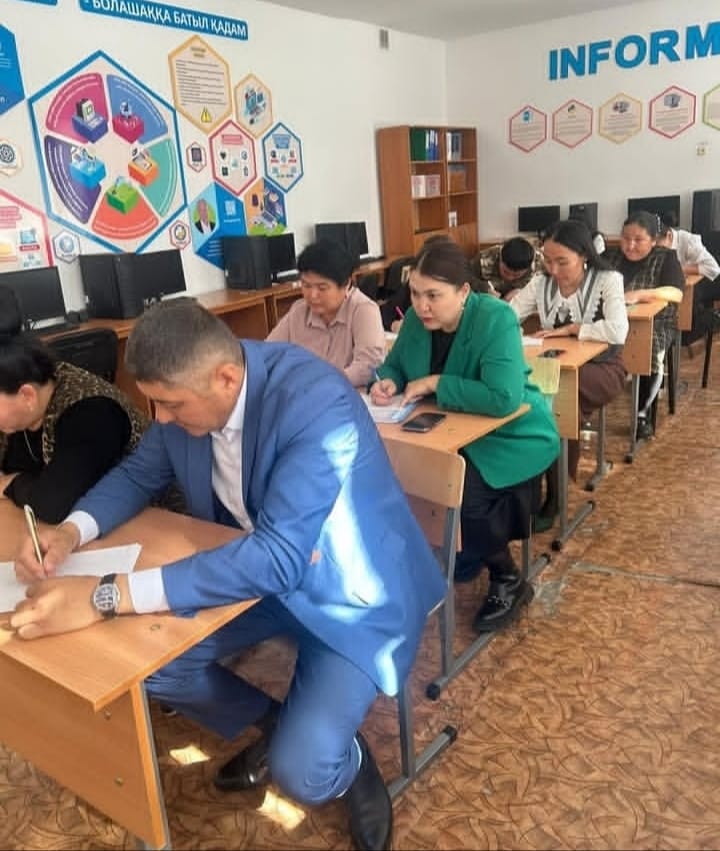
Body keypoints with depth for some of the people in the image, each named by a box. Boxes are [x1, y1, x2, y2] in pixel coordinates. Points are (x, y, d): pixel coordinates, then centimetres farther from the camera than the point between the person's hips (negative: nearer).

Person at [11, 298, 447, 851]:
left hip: (350, 590, -6)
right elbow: (139, 474, 7)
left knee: (301, 771, -21)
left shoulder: (318, 403, -33)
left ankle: (351, 763, 18)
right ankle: (274, 723, 19)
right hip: (253, 569, 7)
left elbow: (278, 558, -39)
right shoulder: (188, 390, -11)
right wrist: (73, 530, -14)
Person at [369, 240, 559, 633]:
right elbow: (394, 365, 9)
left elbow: (503, 398, -36)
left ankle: (508, 581, 1)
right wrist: (387, 383, -15)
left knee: (462, 495, -28)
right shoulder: (416, 319, -6)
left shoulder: (496, 319, -26)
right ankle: (456, 555, 14)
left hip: (513, 437, -6)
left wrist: (436, 383, -29)